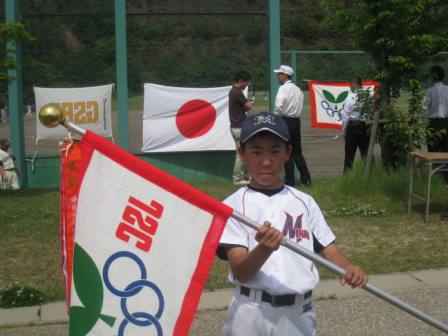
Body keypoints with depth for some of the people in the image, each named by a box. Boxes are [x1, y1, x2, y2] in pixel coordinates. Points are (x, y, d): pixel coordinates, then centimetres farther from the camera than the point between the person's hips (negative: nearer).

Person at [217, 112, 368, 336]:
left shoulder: (304, 202, 6)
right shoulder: (234, 206, -5)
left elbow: (329, 249, 3)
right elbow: (241, 273, -12)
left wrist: (349, 268, -18)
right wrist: (264, 249, -31)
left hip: (299, 313, 3)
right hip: (252, 315, -3)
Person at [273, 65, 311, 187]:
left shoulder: (284, 88, -12)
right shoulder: (298, 89, 13)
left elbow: (279, 106, -24)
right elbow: (300, 107, 11)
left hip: (286, 121, -7)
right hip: (296, 121, 7)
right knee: (297, 151, 15)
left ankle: (290, 181, 5)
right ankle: (306, 179, 17)